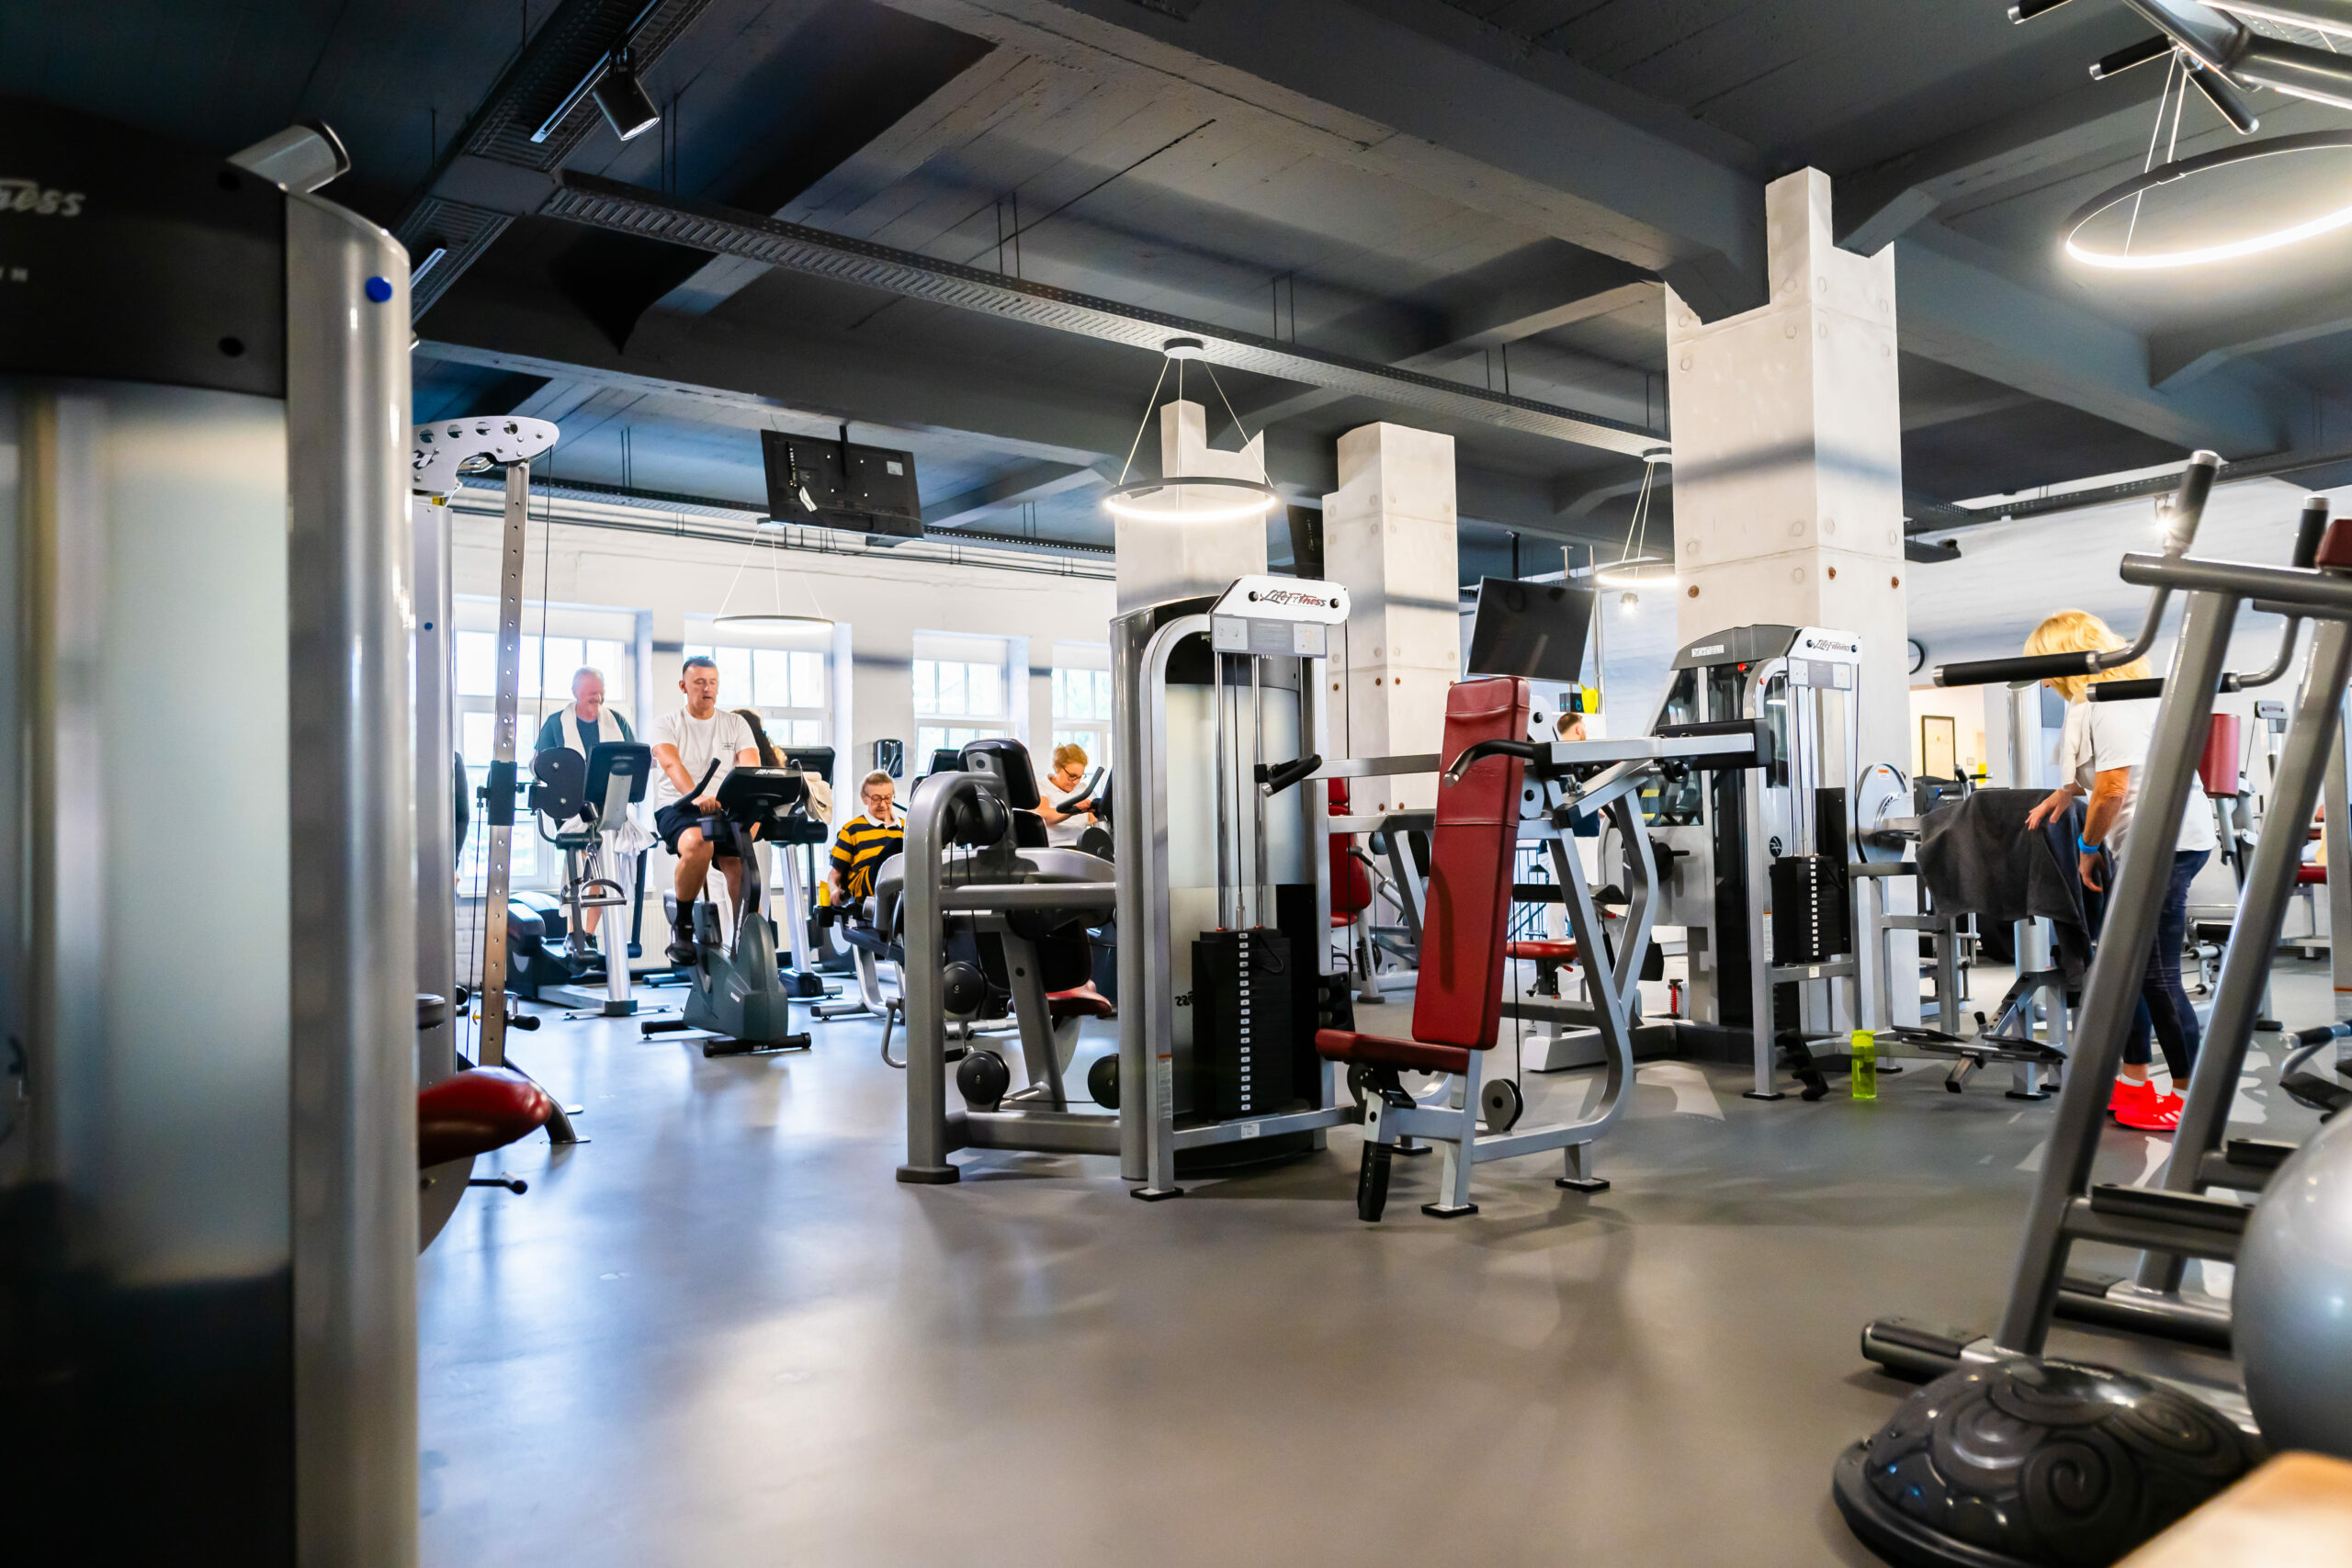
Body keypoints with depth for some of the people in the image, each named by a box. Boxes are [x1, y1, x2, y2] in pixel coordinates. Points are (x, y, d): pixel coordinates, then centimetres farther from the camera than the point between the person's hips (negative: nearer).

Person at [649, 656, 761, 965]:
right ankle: (681, 925, -14)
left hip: (724, 809, 2)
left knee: (738, 858, -29)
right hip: (677, 808, -2)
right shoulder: (667, 724, 7)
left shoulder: (736, 724, 14)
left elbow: (751, 769, -1)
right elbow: (672, 765, -13)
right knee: (698, 843, -36)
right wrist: (698, 797, -34)